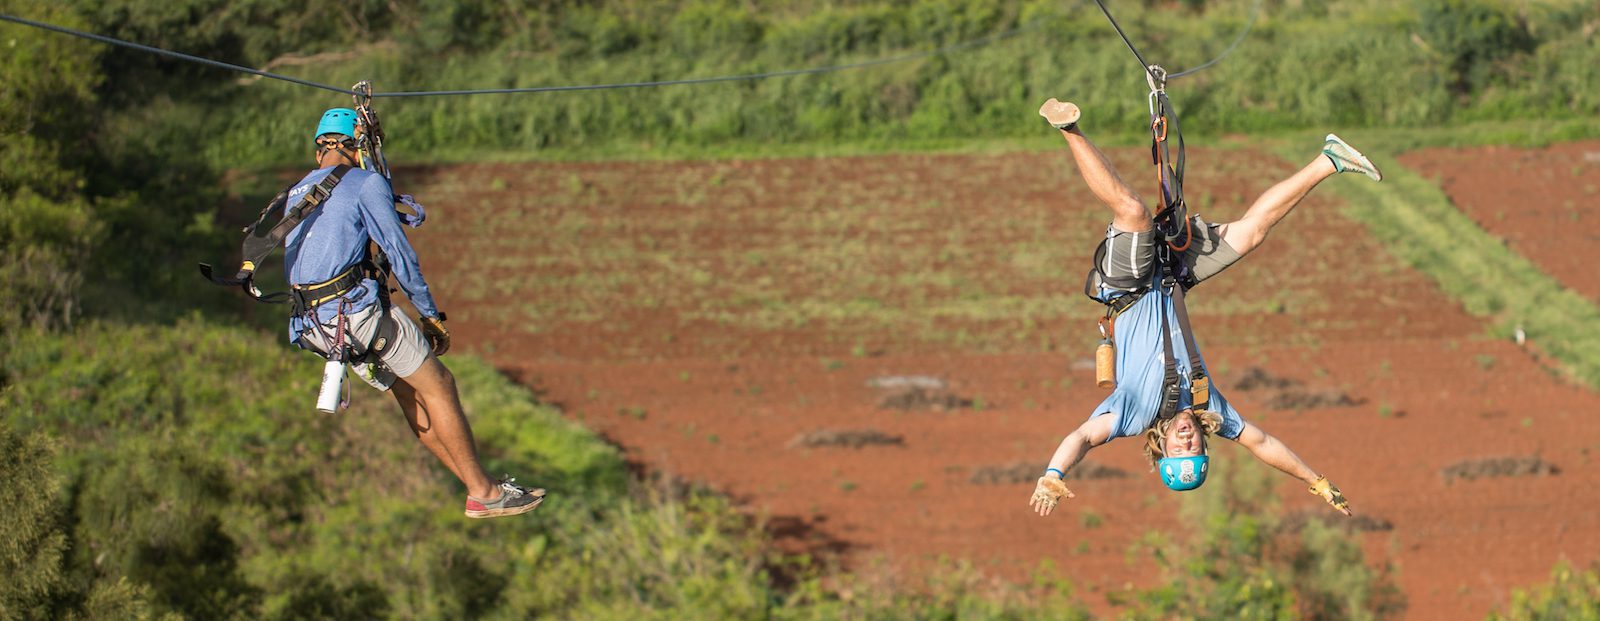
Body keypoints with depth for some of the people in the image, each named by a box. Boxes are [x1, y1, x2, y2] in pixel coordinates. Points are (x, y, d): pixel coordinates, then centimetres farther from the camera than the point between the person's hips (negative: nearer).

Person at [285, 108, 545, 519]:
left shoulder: (295, 196, 21)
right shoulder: (365, 182, -1)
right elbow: (397, 251, -4)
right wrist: (430, 314, 3)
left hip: (312, 327, 8)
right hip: (358, 307, -8)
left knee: (408, 392, 16)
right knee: (438, 387, 2)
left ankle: (476, 483, 18)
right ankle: (483, 493, 1)